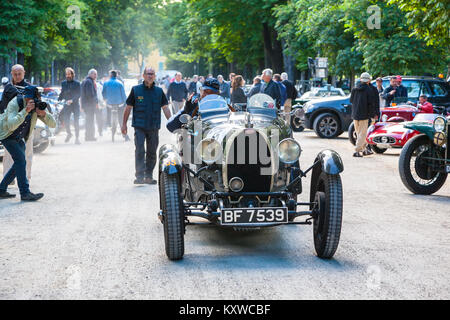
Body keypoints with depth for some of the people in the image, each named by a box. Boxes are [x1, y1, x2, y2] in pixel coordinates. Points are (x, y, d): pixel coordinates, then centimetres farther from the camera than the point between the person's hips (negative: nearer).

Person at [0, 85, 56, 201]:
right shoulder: (14, 104, -28)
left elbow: (53, 124, -16)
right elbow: (11, 125, -43)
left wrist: (43, 114, -36)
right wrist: (25, 110, -46)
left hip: (19, 138, 7)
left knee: (20, 163, 7)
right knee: (20, 160, -19)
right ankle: (25, 193, -20)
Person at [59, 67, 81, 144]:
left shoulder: (77, 83, -1)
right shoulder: (63, 83, 11)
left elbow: (78, 94, -8)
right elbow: (62, 94, 15)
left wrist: (72, 100, -21)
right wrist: (58, 100, -2)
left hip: (75, 104, -3)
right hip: (67, 105, 3)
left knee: (76, 122, -4)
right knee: (65, 120, -5)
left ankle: (77, 138, 4)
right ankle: (69, 133, 22)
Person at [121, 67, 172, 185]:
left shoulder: (159, 91, 7)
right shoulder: (136, 90, 2)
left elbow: (165, 108, 8)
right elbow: (128, 108, 6)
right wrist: (124, 124, 5)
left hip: (154, 127, 3)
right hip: (139, 126, -3)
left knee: (152, 153, 8)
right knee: (140, 151, -13)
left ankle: (149, 176, 18)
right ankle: (139, 176, -13)